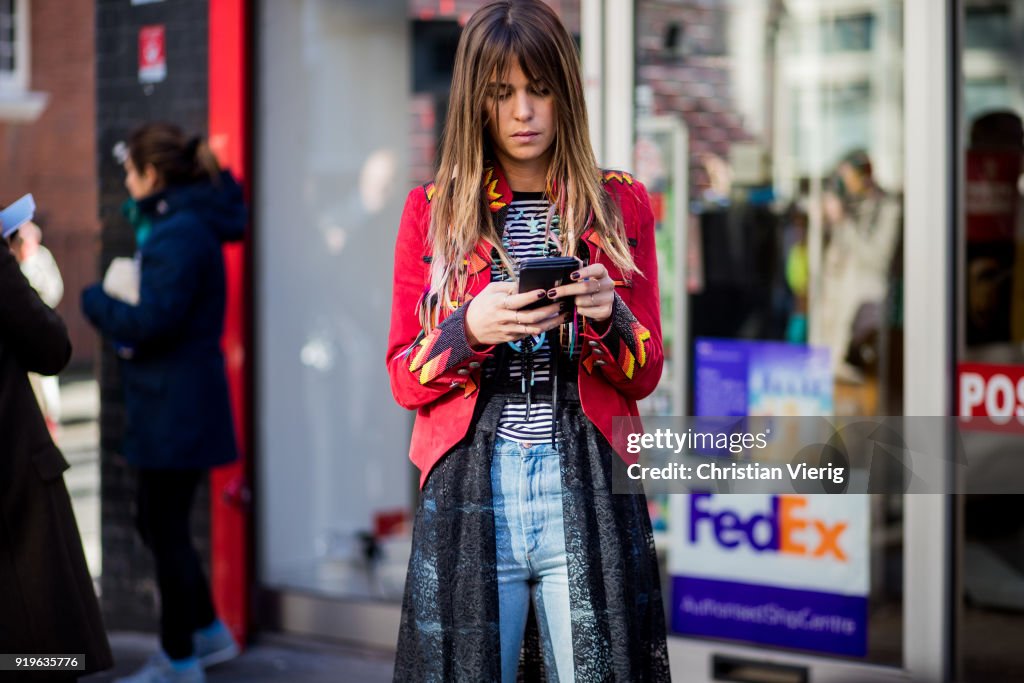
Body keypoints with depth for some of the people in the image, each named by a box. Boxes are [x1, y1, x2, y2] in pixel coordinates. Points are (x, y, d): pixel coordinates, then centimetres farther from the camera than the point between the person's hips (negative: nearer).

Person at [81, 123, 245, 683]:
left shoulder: (178, 235, -20)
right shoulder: (188, 224, 13)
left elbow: (150, 321, -24)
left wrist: (94, 300, -9)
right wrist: (117, 305, 2)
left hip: (174, 410, -10)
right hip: (178, 405, 10)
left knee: (165, 530, 1)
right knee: (157, 522, 19)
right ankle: (208, 633, 30)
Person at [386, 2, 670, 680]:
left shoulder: (621, 205, 9)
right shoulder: (431, 210, 8)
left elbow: (646, 373, 8)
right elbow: (404, 379, 5)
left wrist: (606, 315, -13)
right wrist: (471, 329, -14)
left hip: (587, 495, 0)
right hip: (468, 493, 0)